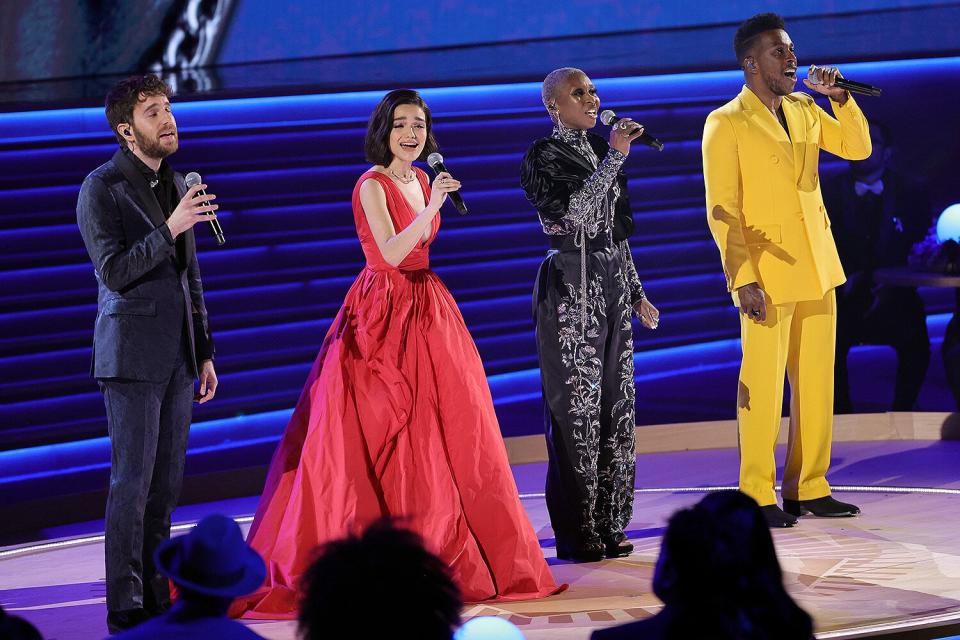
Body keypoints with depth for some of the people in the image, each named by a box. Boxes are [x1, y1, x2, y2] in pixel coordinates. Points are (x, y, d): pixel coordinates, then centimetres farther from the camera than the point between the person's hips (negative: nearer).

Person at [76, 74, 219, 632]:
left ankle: (155, 594, 14)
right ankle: (124, 607, -3)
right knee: (133, 480, -7)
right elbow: (113, 272, -16)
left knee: (167, 480, 8)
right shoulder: (102, 188, -8)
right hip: (132, 354, -7)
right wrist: (170, 229, -25)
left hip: (177, 354, 7)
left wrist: (205, 352, 17)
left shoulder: (176, 183, 13)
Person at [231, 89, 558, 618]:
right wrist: (433, 207, -29)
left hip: (426, 312, 8)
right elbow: (390, 253, -23)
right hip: (384, 314, -8)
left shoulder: (420, 179, 12)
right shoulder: (372, 185, -11)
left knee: (443, 430, 7)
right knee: (378, 438, -6)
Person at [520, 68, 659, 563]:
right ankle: (577, 534, -1)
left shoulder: (598, 150, 15)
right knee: (577, 406, -5)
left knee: (615, 404, 6)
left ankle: (607, 524, 12)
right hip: (571, 288, -7)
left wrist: (637, 294, 18)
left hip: (611, 285, 7)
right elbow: (572, 212, -23)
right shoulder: (544, 156, -7)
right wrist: (615, 158, -21)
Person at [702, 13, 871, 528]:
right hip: (767, 276, -6)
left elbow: (857, 147, 13)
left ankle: (808, 487, 15)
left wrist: (839, 96, -2)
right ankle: (757, 496, 4)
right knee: (762, 387, -3)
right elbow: (722, 212, -9)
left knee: (816, 384, 7)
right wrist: (743, 281, -16)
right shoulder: (726, 124, -6)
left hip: (817, 271, 6)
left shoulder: (805, 110, 12)